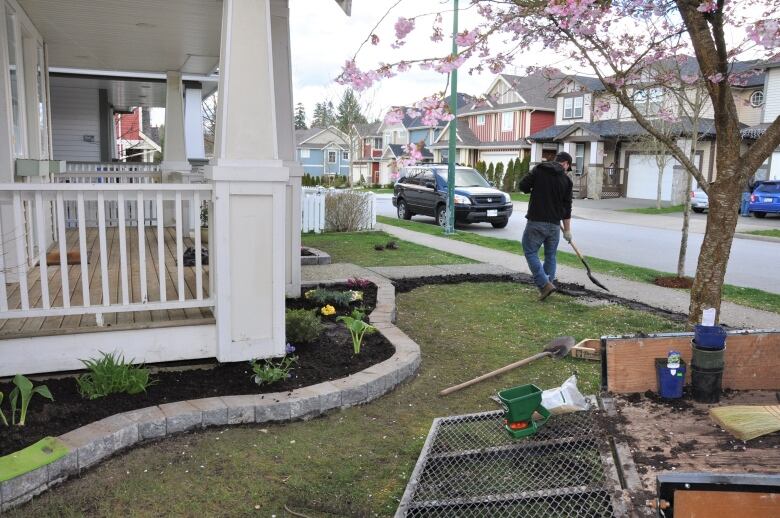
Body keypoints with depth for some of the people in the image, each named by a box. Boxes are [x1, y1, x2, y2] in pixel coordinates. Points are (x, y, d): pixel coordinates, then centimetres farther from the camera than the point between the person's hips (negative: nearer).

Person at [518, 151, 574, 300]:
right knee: (550, 256, 16)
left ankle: (545, 284, -8)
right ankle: (547, 285, 16)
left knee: (530, 252, 4)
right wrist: (567, 230, 13)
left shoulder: (539, 169, -1)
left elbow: (523, 186, -4)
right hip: (554, 224, 3)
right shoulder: (566, 180, 4)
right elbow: (567, 207, 6)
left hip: (536, 221, -3)